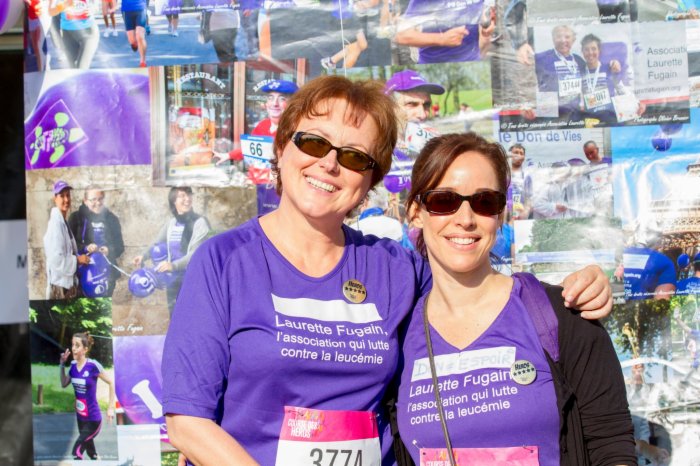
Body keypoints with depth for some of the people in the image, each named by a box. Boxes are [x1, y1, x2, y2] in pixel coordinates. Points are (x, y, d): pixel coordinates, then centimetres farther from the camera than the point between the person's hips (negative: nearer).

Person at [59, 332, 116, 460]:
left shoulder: (93, 366, -20)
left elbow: (111, 383, -12)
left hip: (93, 419, -6)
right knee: (90, 452, 20)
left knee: (76, 452, -12)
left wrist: (110, 408, -12)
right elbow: (64, 384, 12)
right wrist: (62, 365, 0)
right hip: (80, 418, 6)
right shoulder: (73, 365, -3)